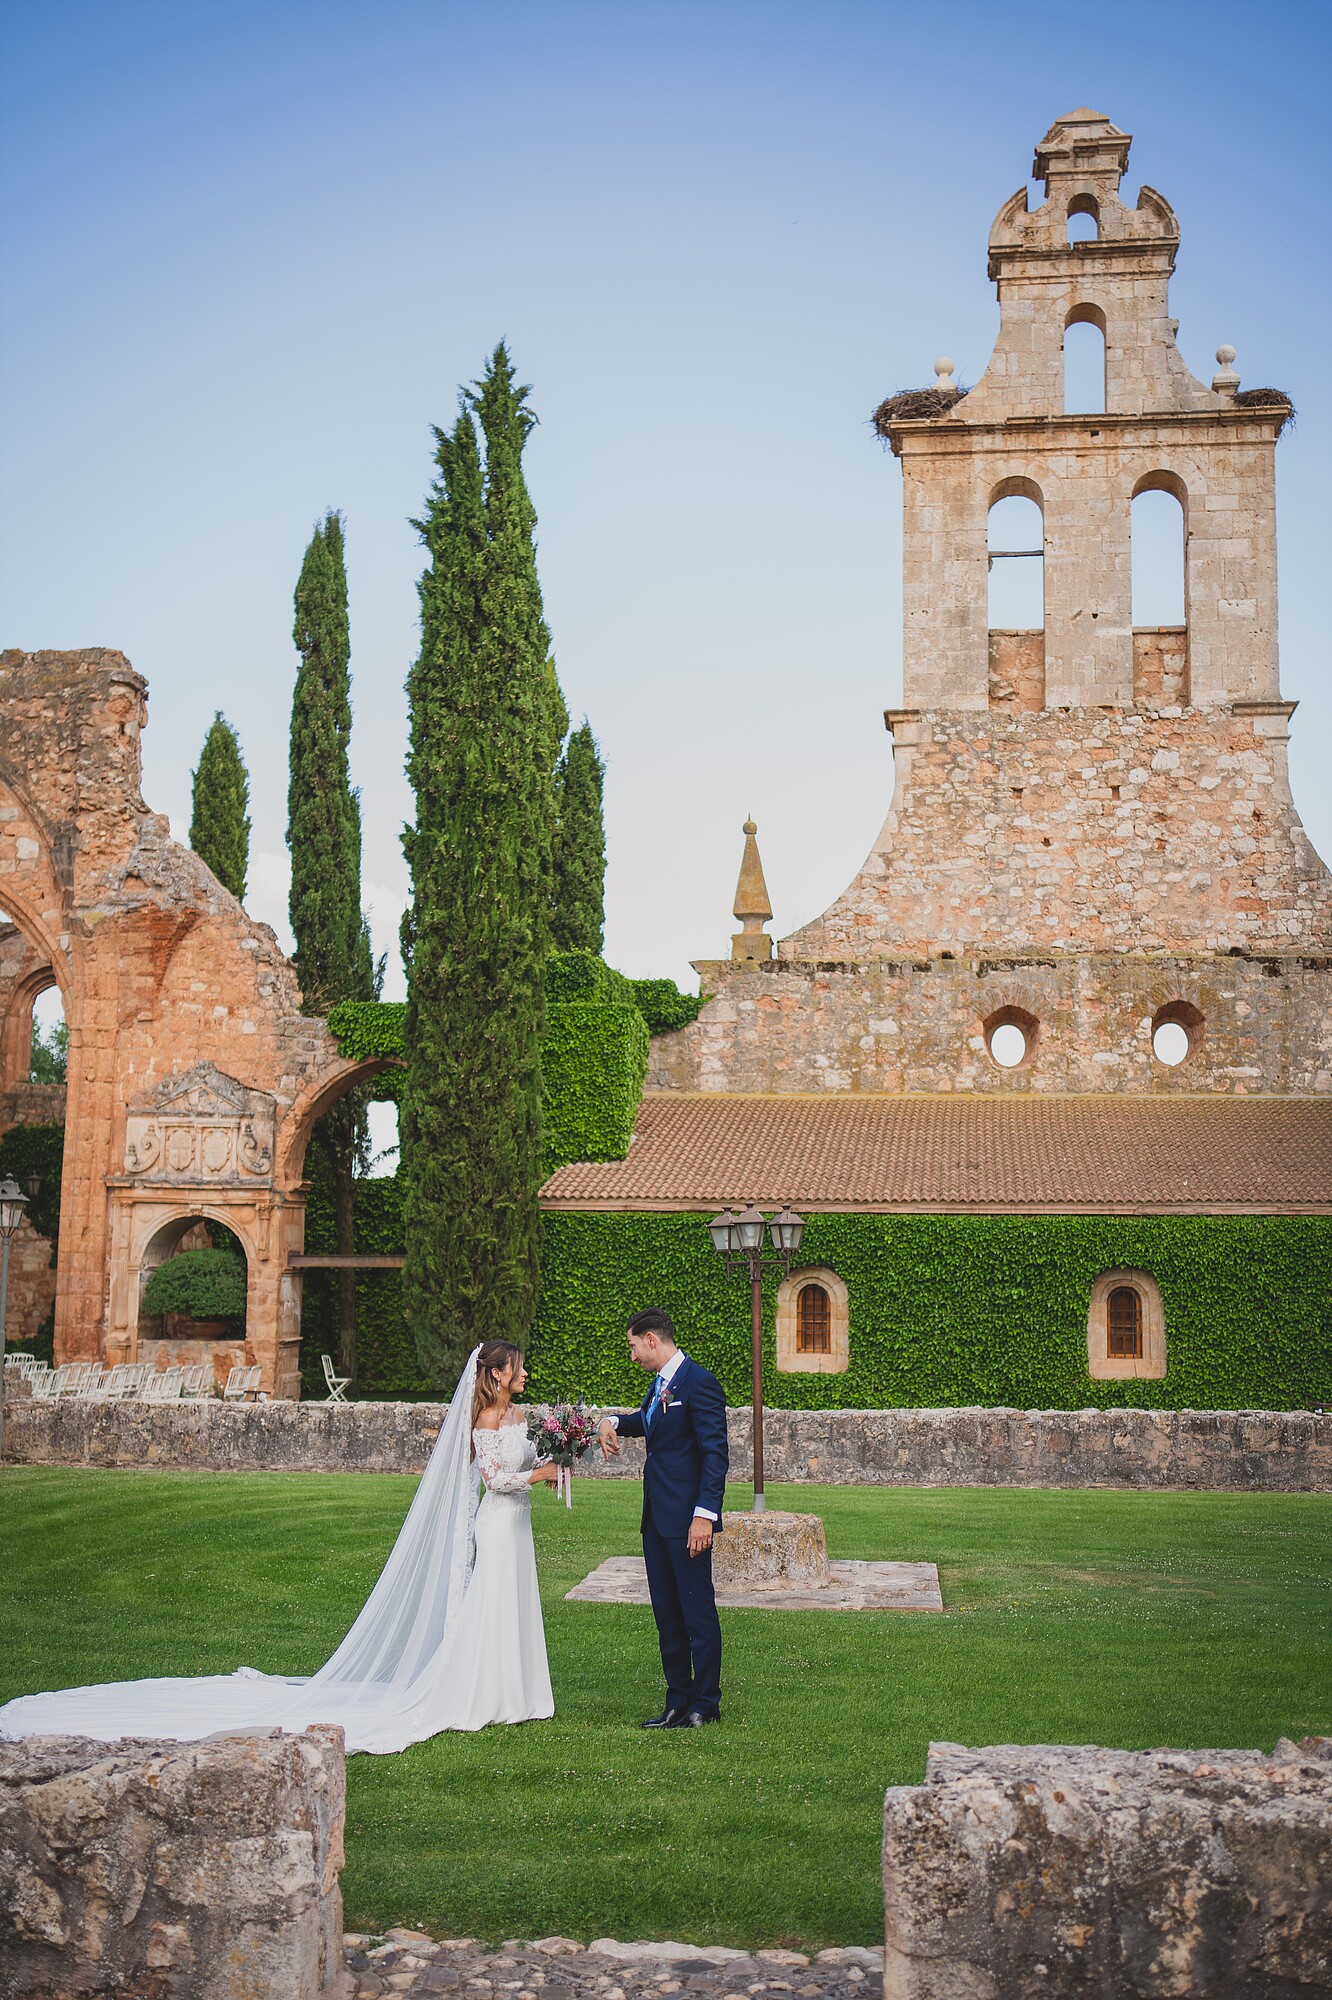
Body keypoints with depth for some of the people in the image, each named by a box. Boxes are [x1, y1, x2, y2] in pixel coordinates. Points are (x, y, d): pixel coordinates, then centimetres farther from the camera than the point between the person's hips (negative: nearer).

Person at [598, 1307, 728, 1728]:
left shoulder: (699, 1383, -14)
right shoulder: (659, 1384, 14)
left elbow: (715, 1454, -18)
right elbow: (645, 1421, 34)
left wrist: (705, 1515, -22)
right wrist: (612, 1422, 13)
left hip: (687, 1520, -9)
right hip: (657, 1519, 9)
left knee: (698, 1611, -1)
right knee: (666, 1614, 13)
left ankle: (705, 1704, 8)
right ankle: (678, 1702, 20)